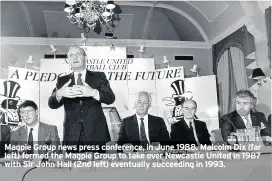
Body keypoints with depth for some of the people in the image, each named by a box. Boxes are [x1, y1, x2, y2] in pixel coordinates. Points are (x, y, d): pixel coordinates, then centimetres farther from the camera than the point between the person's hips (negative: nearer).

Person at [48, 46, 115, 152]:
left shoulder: (98, 76, 7)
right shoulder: (62, 80, 12)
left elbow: (111, 98, -5)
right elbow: (52, 104, 1)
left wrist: (93, 93, -25)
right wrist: (59, 93, -23)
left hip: (95, 132, -1)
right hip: (72, 134, 1)